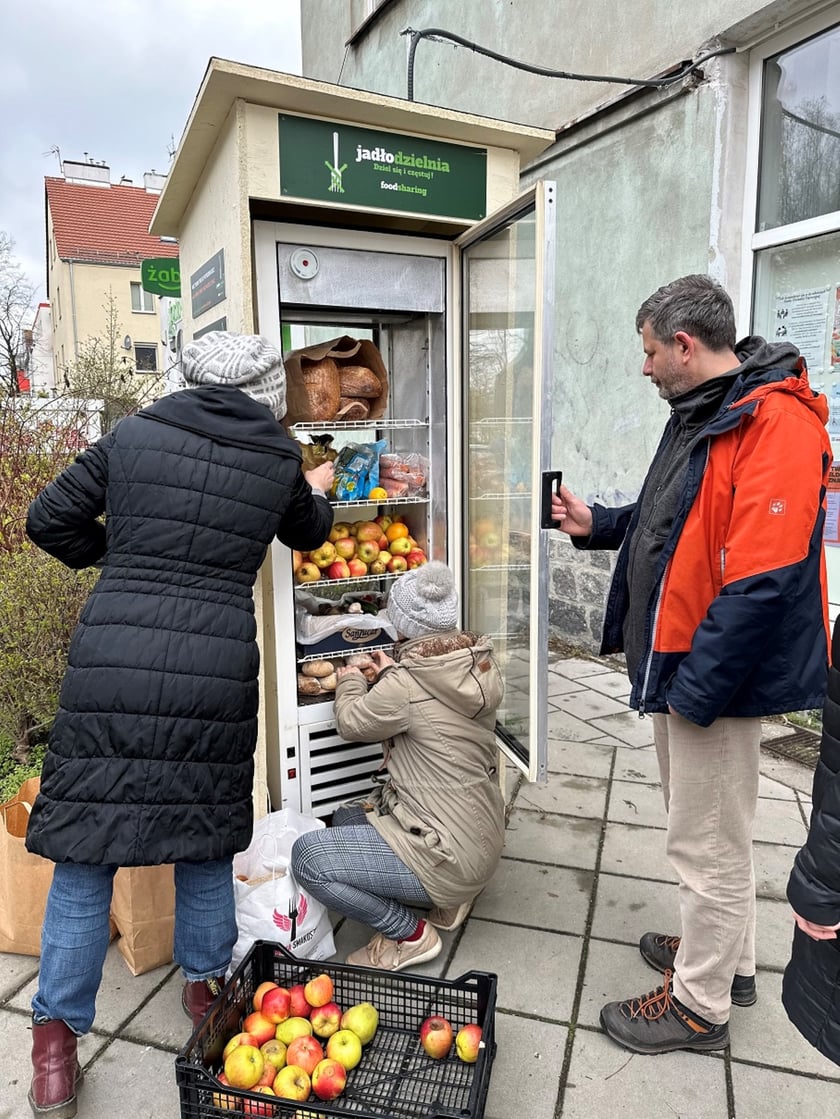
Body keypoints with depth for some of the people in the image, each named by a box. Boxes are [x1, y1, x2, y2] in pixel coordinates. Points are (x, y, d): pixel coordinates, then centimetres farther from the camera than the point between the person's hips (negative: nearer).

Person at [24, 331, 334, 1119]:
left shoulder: (133, 435, 6)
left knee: (85, 845, 12)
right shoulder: (280, 460, 6)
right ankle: (206, 987, 37)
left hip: (110, 663, 0)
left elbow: (49, 519, 10)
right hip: (215, 669, 1)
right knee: (206, 834, 20)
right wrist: (318, 491, 47)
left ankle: (57, 1037, 21)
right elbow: (306, 534, 26)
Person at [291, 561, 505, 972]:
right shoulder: (481, 663, -3)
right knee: (346, 818, 23)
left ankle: (409, 934, 0)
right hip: (482, 835, 9)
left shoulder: (406, 685, -25)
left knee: (306, 856, -14)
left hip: (451, 855, -9)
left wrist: (350, 682, 14)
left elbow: (352, 723, -5)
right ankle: (448, 898, 19)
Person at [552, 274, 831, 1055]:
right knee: (702, 829, 24)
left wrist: (698, 687, -25)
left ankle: (699, 1004, 27)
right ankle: (724, 956, 44)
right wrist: (599, 526, 10)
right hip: (676, 665, 10)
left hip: (715, 675, -10)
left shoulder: (774, 422, -21)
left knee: (708, 844, 7)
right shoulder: (700, 415, 12)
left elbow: (761, 576, -27)